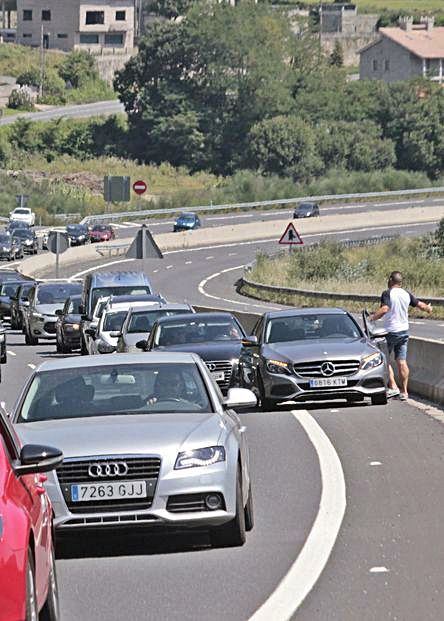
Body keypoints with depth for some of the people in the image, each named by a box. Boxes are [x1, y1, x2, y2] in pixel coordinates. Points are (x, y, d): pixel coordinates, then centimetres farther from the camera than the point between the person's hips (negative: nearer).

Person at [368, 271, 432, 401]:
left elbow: (384, 309, -28)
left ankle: (393, 387, -5)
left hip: (391, 331, -5)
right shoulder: (407, 294, 4)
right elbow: (420, 305, 13)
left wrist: (372, 317, -21)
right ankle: (404, 391, 5)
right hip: (404, 331, 5)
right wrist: (428, 308, 33)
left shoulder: (387, 293, -13)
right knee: (402, 362, 6)